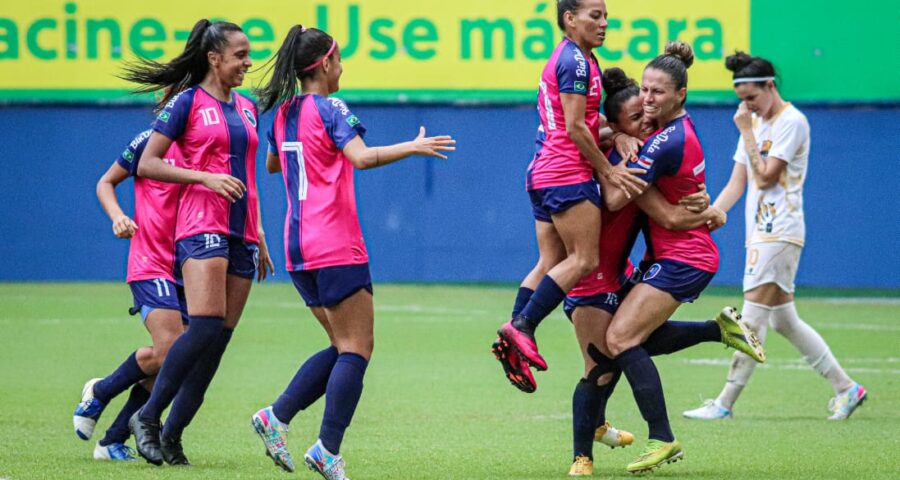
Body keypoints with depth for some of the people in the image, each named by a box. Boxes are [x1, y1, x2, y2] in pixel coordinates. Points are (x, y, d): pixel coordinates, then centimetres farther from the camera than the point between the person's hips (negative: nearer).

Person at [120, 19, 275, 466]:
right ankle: (148, 416, -9)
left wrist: (258, 236, 23)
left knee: (219, 338, 0)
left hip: (240, 235, 7)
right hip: (202, 227, -7)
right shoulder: (187, 102, -3)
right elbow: (147, 164, -5)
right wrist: (206, 177, -16)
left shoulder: (246, 108, 17)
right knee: (206, 327, -21)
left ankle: (171, 435, 5)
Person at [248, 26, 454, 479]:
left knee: (344, 347, 15)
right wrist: (413, 147, -21)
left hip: (299, 249, 8)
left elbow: (272, 164, 31)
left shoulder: (283, 113, 13)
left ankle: (276, 418, 5)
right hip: (335, 247, -8)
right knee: (357, 349, -4)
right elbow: (361, 156, -26)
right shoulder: (330, 109, -10)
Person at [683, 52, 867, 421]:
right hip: (760, 232, 9)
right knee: (784, 320, 10)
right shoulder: (754, 122, 15)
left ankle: (724, 404, -8)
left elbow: (766, 176, -16)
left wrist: (746, 132, -11)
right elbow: (737, 184, 13)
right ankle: (845, 388, 16)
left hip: (780, 233, -9)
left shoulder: (792, 122, -10)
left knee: (753, 318, -8)